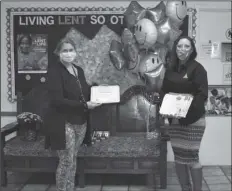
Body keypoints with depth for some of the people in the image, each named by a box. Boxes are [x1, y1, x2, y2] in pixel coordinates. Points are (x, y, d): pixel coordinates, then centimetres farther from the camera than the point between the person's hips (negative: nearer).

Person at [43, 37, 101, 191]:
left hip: (80, 122, 7)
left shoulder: (79, 70, 10)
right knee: (66, 161, -1)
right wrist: (84, 105, -22)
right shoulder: (54, 70, -13)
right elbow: (57, 100, -22)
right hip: (63, 123, -7)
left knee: (73, 159, 16)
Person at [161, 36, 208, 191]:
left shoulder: (197, 68, -7)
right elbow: (164, 91, 15)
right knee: (179, 156, 10)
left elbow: (203, 94, -14)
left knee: (191, 156, -3)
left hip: (193, 119, -5)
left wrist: (187, 109, -26)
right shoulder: (170, 69, 9)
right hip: (174, 119, 5)